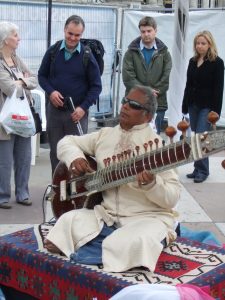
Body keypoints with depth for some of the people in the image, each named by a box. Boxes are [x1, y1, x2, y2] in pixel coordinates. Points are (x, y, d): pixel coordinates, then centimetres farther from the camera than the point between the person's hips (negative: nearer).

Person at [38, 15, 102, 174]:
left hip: (77, 112, -2)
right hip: (54, 109, 2)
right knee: (55, 151, 12)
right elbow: (42, 75, 9)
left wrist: (83, 107, -13)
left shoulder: (87, 55, -6)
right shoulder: (53, 51, -1)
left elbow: (96, 86, -3)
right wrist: (50, 91, -10)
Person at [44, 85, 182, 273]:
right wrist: (74, 158, -4)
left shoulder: (156, 145, -7)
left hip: (147, 216, -4)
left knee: (136, 242, -36)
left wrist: (151, 184, -33)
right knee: (68, 222, -21)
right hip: (105, 214, 4)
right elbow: (67, 141, 19)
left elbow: (172, 198, -11)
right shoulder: (105, 135, 10)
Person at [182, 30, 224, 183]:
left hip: (207, 106, -6)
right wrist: (185, 106, 10)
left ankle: (202, 170, -3)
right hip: (193, 105, 6)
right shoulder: (193, 61, 12)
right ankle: (198, 169, 15)